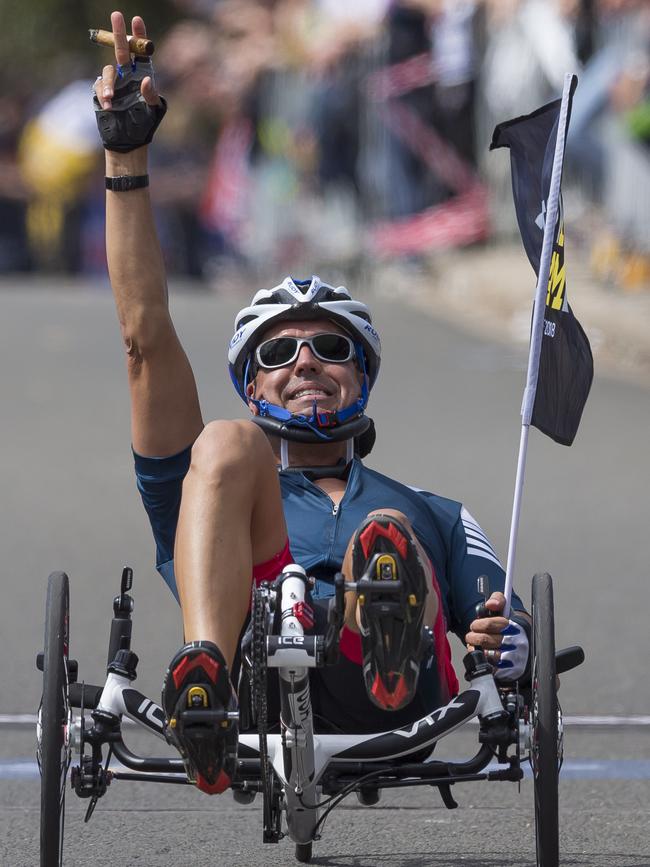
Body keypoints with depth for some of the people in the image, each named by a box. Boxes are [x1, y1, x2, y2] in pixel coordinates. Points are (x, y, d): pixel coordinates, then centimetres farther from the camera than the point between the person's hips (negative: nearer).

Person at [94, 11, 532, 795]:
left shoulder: (435, 520, 41)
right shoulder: (214, 489, 39)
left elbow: (510, 639, 25)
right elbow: (145, 337, 27)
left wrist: (509, 645, -2)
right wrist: (127, 160, 19)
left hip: (389, 717, 0)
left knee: (386, 537, -30)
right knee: (228, 446, -17)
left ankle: (397, 651, -70)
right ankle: (205, 680, -46)